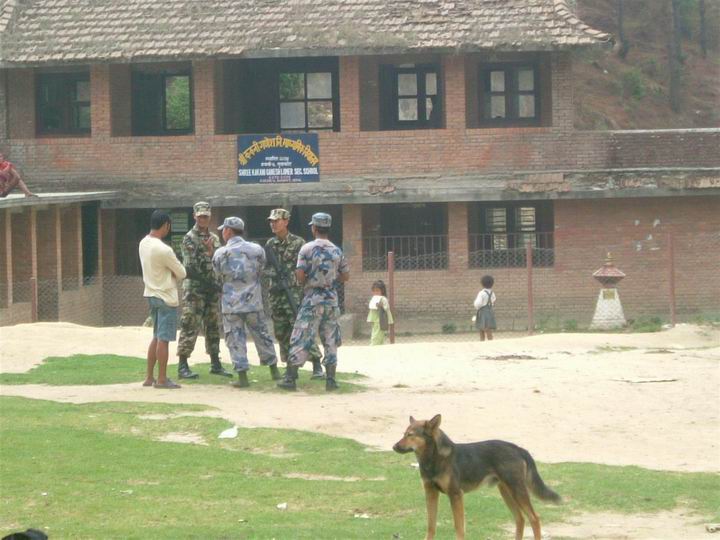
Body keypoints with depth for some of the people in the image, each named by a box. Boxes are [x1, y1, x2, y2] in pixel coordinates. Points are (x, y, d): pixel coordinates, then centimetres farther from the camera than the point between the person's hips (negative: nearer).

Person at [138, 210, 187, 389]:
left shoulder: (143, 244, 2)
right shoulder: (164, 250, -23)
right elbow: (181, 273, -13)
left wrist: (166, 272, -2)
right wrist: (172, 272, 7)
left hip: (151, 294, 8)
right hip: (166, 296, -8)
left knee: (157, 337, 16)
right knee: (163, 339, -1)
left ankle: (149, 377, 19)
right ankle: (162, 379, 4)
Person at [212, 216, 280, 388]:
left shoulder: (220, 253, -7)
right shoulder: (257, 250, -1)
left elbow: (218, 275, 6)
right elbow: (260, 272, 10)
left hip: (231, 304, -2)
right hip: (253, 301, 2)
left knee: (235, 340, 4)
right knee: (262, 335, 15)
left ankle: (242, 376, -1)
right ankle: (274, 370, 22)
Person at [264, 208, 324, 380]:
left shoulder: (298, 243, -2)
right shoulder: (269, 245, 13)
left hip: (294, 293, -6)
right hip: (275, 294, 6)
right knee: (281, 333, 7)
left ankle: (317, 367, -15)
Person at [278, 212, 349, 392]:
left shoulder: (307, 248, -9)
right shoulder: (337, 251, 5)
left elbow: (300, 275, -14)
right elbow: (345, 276, 10)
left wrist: (305, 282, 7)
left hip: (312, 299, -4)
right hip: (331, 299, 4)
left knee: (301, 339, 0)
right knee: (330, 340, 9)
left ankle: (290, 378, -1)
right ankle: (331, 380, 6)